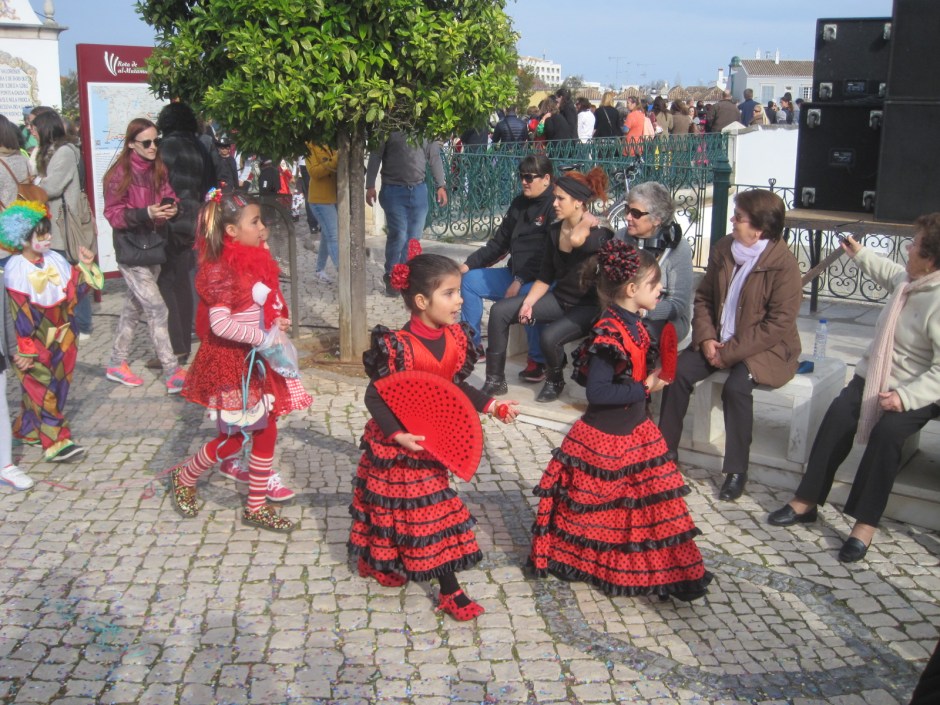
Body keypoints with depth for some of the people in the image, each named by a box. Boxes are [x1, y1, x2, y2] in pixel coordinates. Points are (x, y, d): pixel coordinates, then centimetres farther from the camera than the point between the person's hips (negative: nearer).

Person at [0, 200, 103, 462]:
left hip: (63, 337, 6)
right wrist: (26, 351, -14)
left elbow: (72, 293, 3)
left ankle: (27, 429, 32)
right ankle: (55, 443, 0)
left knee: (58, 386, 13)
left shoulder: (55, 260, 2)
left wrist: (84, 267, -8)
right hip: (35, 340, -6)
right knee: (43, 391, -3)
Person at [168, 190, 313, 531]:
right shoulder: (222, 270, -20)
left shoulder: (257, 261, 6)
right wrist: (263, 337, -24)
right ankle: (183, 478, 30)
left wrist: (278, 323, 2)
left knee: (266, 432, 10)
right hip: (231, 364, -8)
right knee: (234, 439, 4)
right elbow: (220, 324, -27)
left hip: (258, 361, 8)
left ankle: (256, 507, 22)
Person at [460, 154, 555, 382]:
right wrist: (469, 264, 6)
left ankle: (537, 361, -26)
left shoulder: (555, 206, -13)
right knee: (469, 280, 5)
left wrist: (521, 281, -25)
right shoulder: (519, 204, 12)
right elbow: (499, 243, 16)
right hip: (514, 274, 9)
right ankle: (472, 344, 11)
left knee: (529, 296, -39)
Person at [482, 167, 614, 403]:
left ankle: (555, 382, 2)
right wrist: (528, 302, -8)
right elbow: (545, 277, 8)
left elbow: (576, 240, -42)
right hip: (559, 298, 7)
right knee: (500, 311, -7)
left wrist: (586, 222, -20)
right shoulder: (555, 230, 3)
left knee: (549, 337, -33)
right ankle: (495, 381, -1)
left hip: (588, 307, -7)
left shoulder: (600, 233, -17)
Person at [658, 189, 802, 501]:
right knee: (678, 371, -15)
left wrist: (731, 352, -20)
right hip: (719, 340, 6)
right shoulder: (723, 249, 1)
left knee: (736, 386, -31)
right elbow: (703, 298, 8)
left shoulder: (783, 264, -17)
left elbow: (778, 324, -19)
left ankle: (737, 471, -13)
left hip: (765, 347, -6)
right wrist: (706, 338, -8)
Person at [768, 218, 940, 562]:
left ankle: (865, 523, -23)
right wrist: (861, 255, 36)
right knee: (839, 413, -18)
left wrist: (906, 396, -32)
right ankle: (807, 500, -15)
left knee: (887, 431, -32)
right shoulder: (909, 280, 4)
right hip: (874, 375, 7)